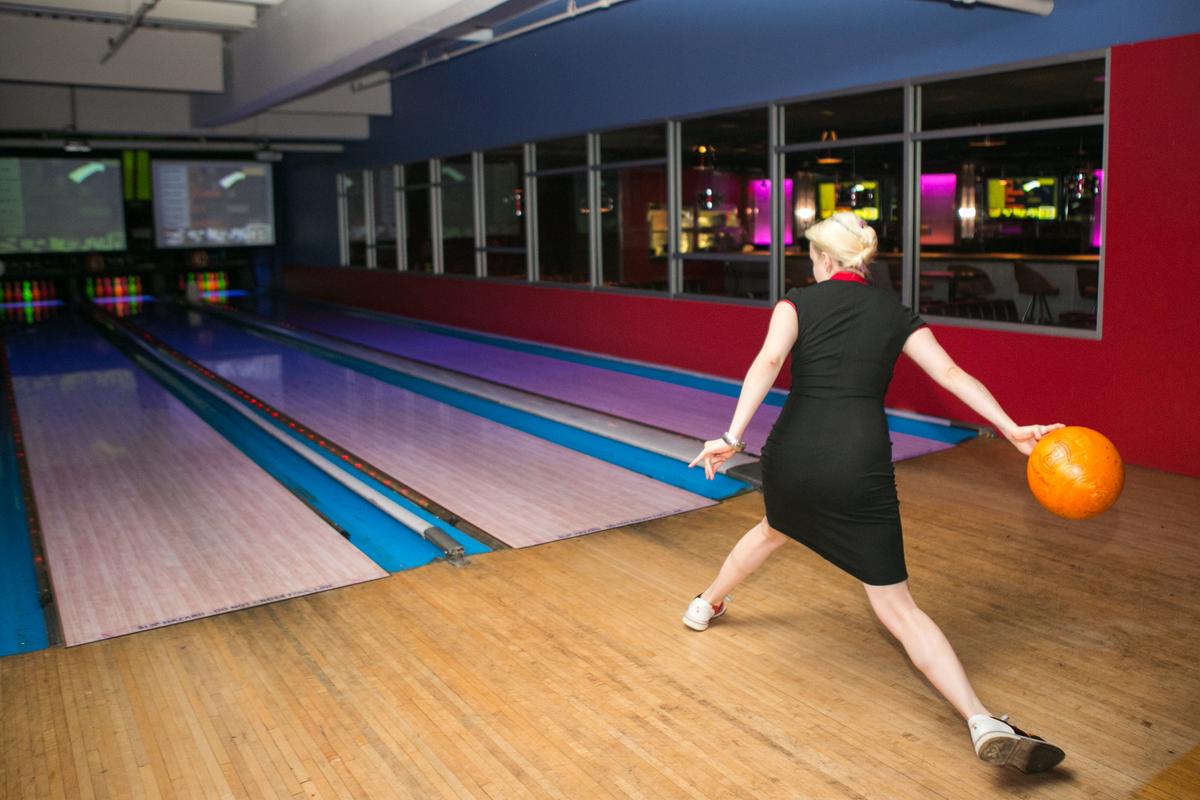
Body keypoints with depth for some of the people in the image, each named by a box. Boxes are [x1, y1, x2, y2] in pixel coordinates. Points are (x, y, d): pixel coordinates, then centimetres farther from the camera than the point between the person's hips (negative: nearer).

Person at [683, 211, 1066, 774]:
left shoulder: (798, 303, 7)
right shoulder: (895, 314, 13)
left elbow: (768, 362, -11)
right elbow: (951, 375, 1)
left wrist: (733, 437, -19)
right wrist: (1012, 429, -1)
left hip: (792, 455, 1)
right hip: (860, 465, -1)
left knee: (775, 529, 36)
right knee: (896, 605, 3)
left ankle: (706, 605, 57)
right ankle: (984, 724, -10)